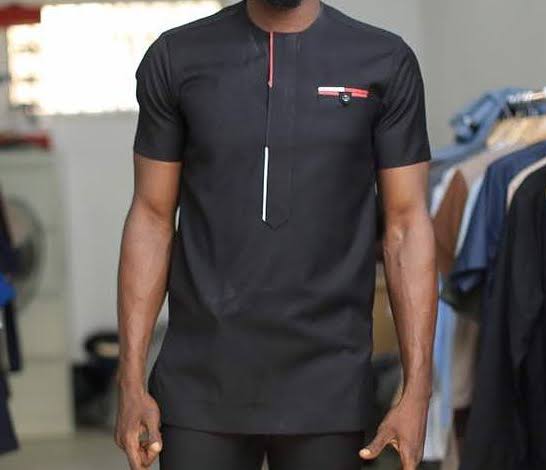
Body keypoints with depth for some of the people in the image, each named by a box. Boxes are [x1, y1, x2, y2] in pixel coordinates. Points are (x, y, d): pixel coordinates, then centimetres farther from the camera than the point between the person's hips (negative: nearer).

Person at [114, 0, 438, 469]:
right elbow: (152, 219, 5)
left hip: (327, 392, -1)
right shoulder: (177, 58, 4)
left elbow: (406, 227, 0)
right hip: (200, 387, 1)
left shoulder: (386, 64, 1)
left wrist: (416, 393, -6)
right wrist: (131, 382, -1)